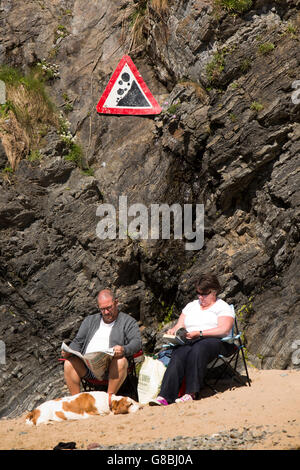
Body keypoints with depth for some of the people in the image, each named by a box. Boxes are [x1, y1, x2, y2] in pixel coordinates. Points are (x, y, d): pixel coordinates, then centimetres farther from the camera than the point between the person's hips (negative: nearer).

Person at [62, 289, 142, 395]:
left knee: (120, 361, -37)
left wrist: (124, 350, -24)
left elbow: (137, 342, -1)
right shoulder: (90, 321, 27)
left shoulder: (128, 322, 14)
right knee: (69, 362, -26)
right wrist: (69, 351, -2)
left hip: (110, 367, -3)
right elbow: (78, 341, 23)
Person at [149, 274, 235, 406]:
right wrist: (173, 331, 1)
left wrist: (199, 333, -16)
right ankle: (164, 396, -47)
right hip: (187, 341, 4)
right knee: (178, 356, -32)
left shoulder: (223, 307, 10)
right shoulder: (191, 306, 30)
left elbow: (224, 330, -7)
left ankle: (190, 393, -44)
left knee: (196, 351, -40)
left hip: (211, 340, -4)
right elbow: (179, 325, 26)